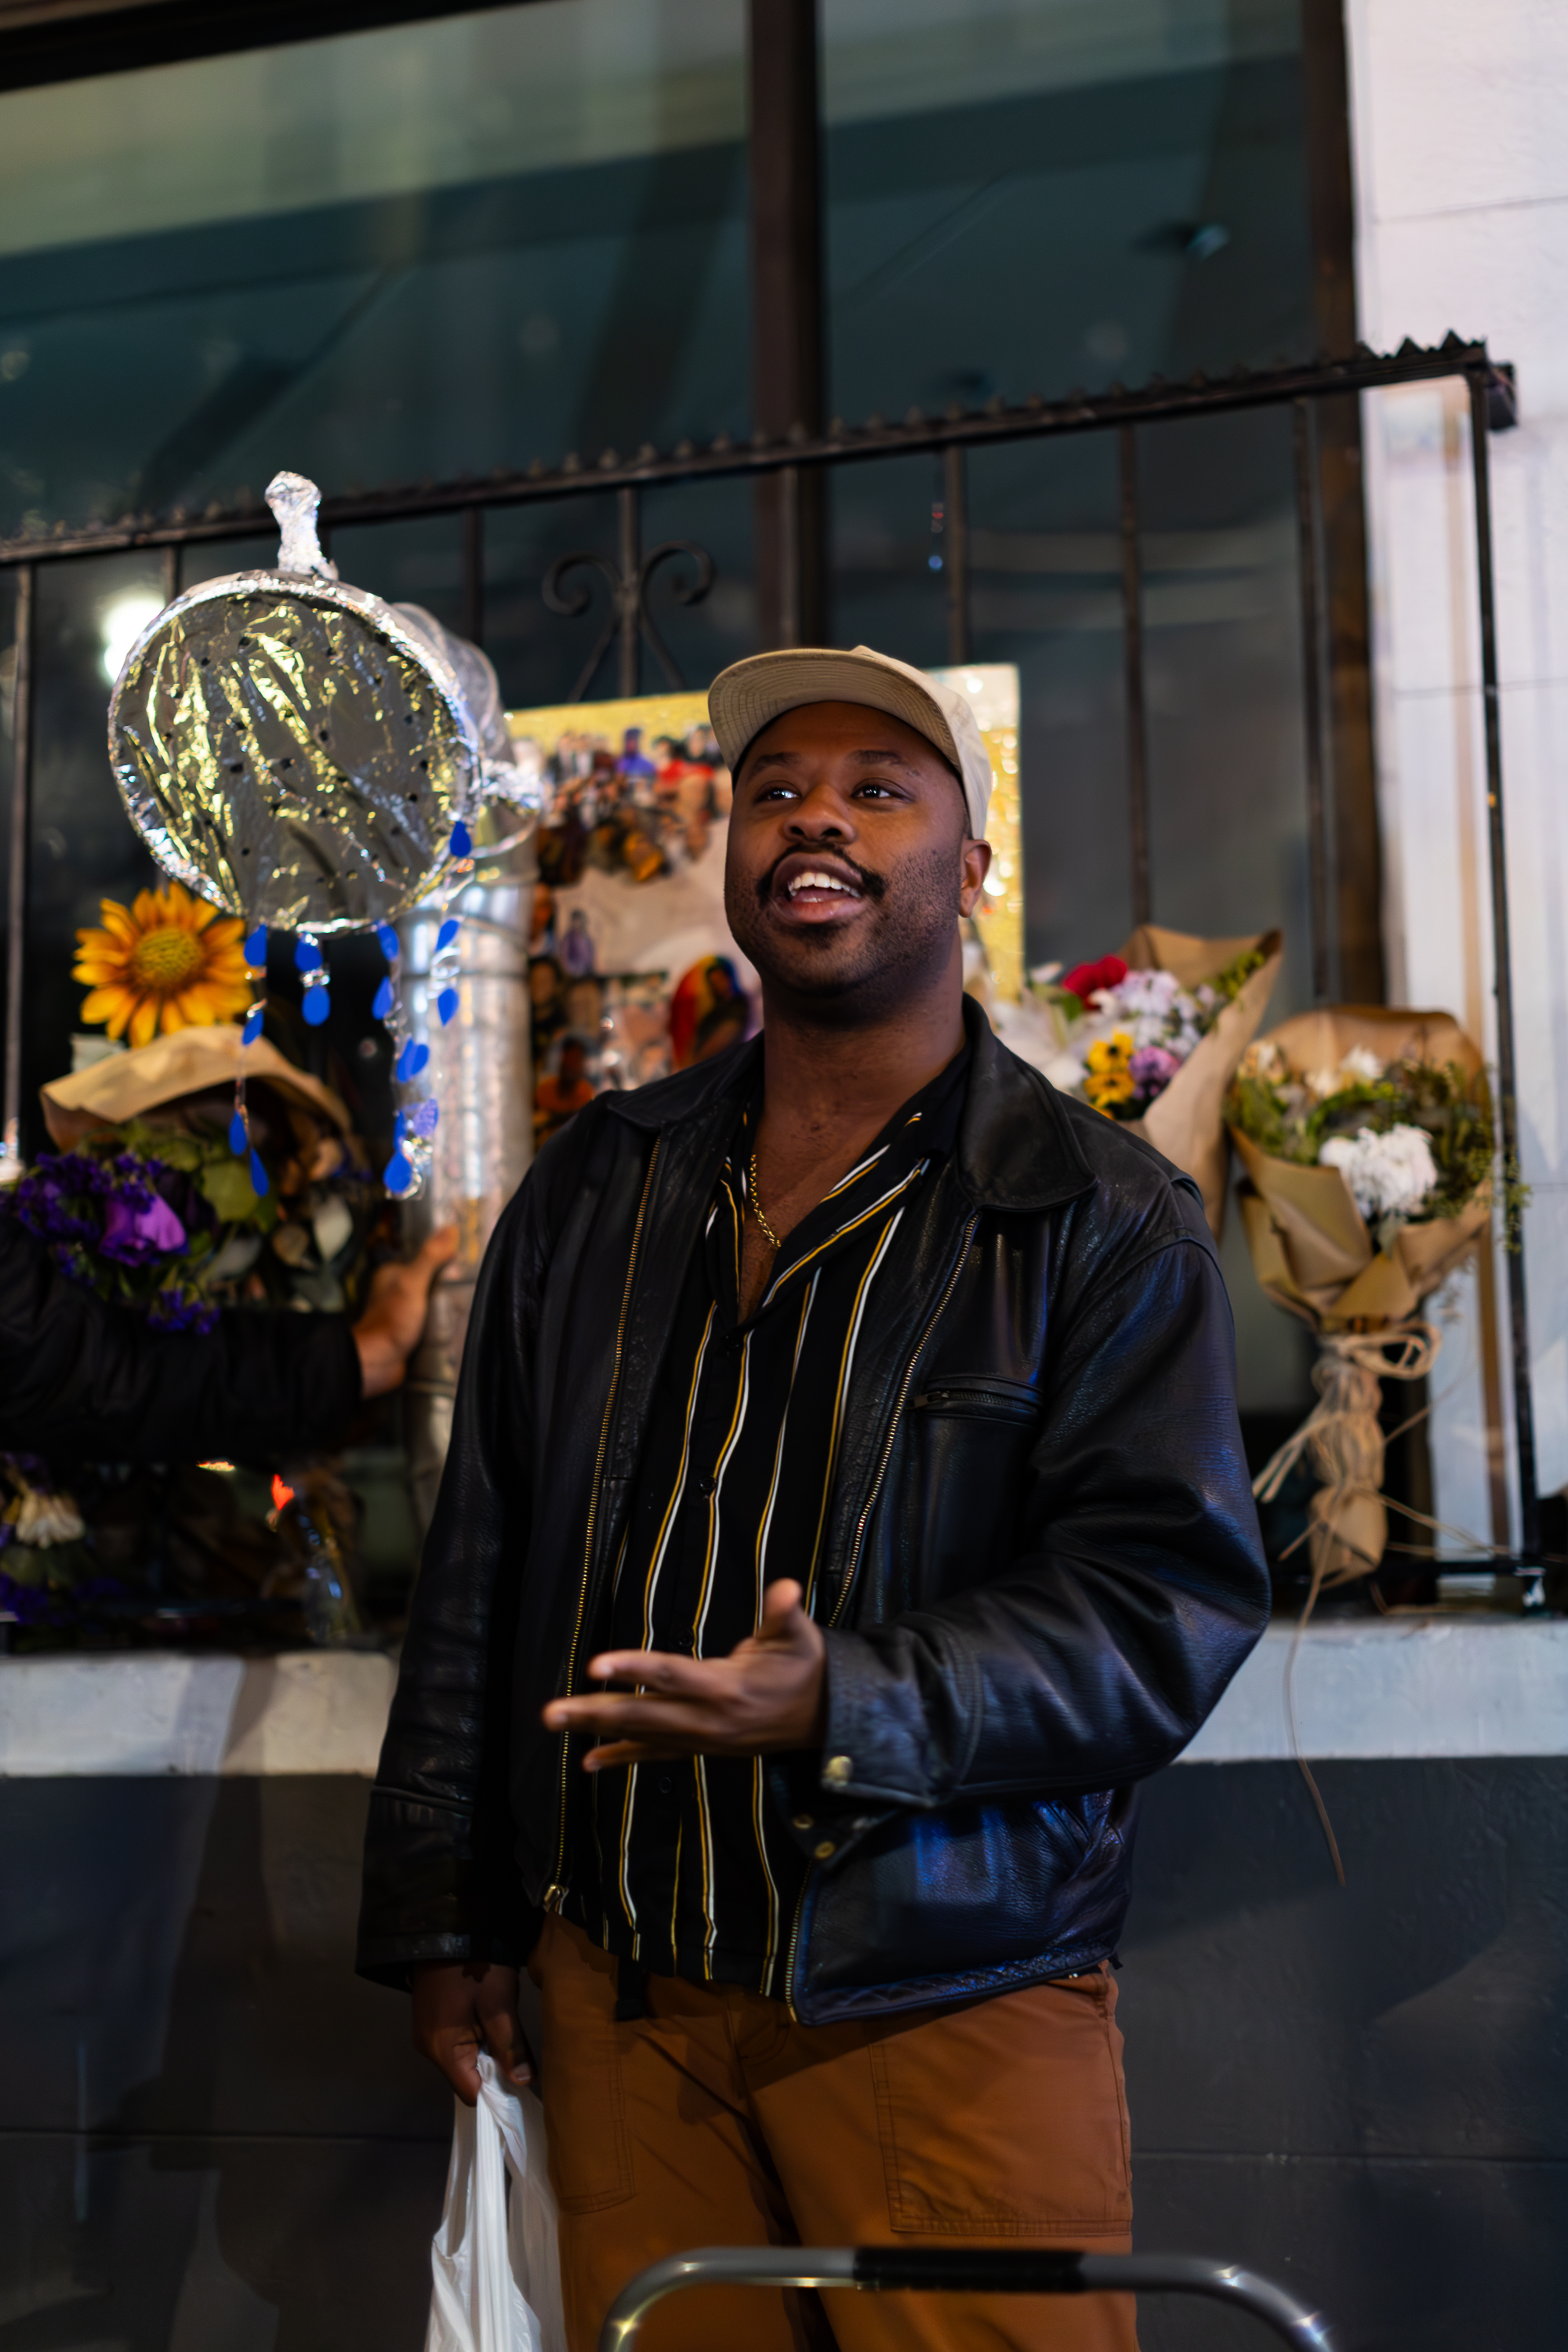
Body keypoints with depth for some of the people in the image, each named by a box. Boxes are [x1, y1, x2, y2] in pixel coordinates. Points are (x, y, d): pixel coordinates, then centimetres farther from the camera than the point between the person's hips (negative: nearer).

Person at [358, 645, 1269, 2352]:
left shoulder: (1107, 1224, -2)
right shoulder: (595, 1191, 11)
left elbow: (1172, 1599, -11)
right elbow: (479, 1568, 14)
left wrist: (839, 1704, -24)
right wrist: (439, 1913, 11)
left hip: (951, 2007, -3)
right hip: (624, 1992, 4)